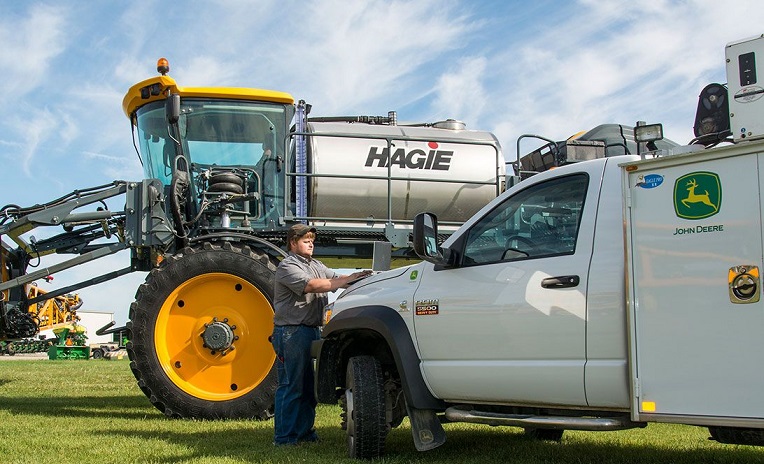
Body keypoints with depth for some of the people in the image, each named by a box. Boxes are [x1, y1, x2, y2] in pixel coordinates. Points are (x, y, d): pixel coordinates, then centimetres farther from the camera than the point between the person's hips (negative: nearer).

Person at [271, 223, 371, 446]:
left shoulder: (316, 266, 20)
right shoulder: (287, 266, -8)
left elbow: (335, 279, 9)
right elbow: (310, 285, -22)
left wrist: (357, 278, -12)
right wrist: (347, 280, -25)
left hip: (312, 330, 9)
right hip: (292, 332, -9)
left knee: (309, 384, 13)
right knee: (291, 386, -6)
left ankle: (305, 430, 22)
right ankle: (284, 437, -2)